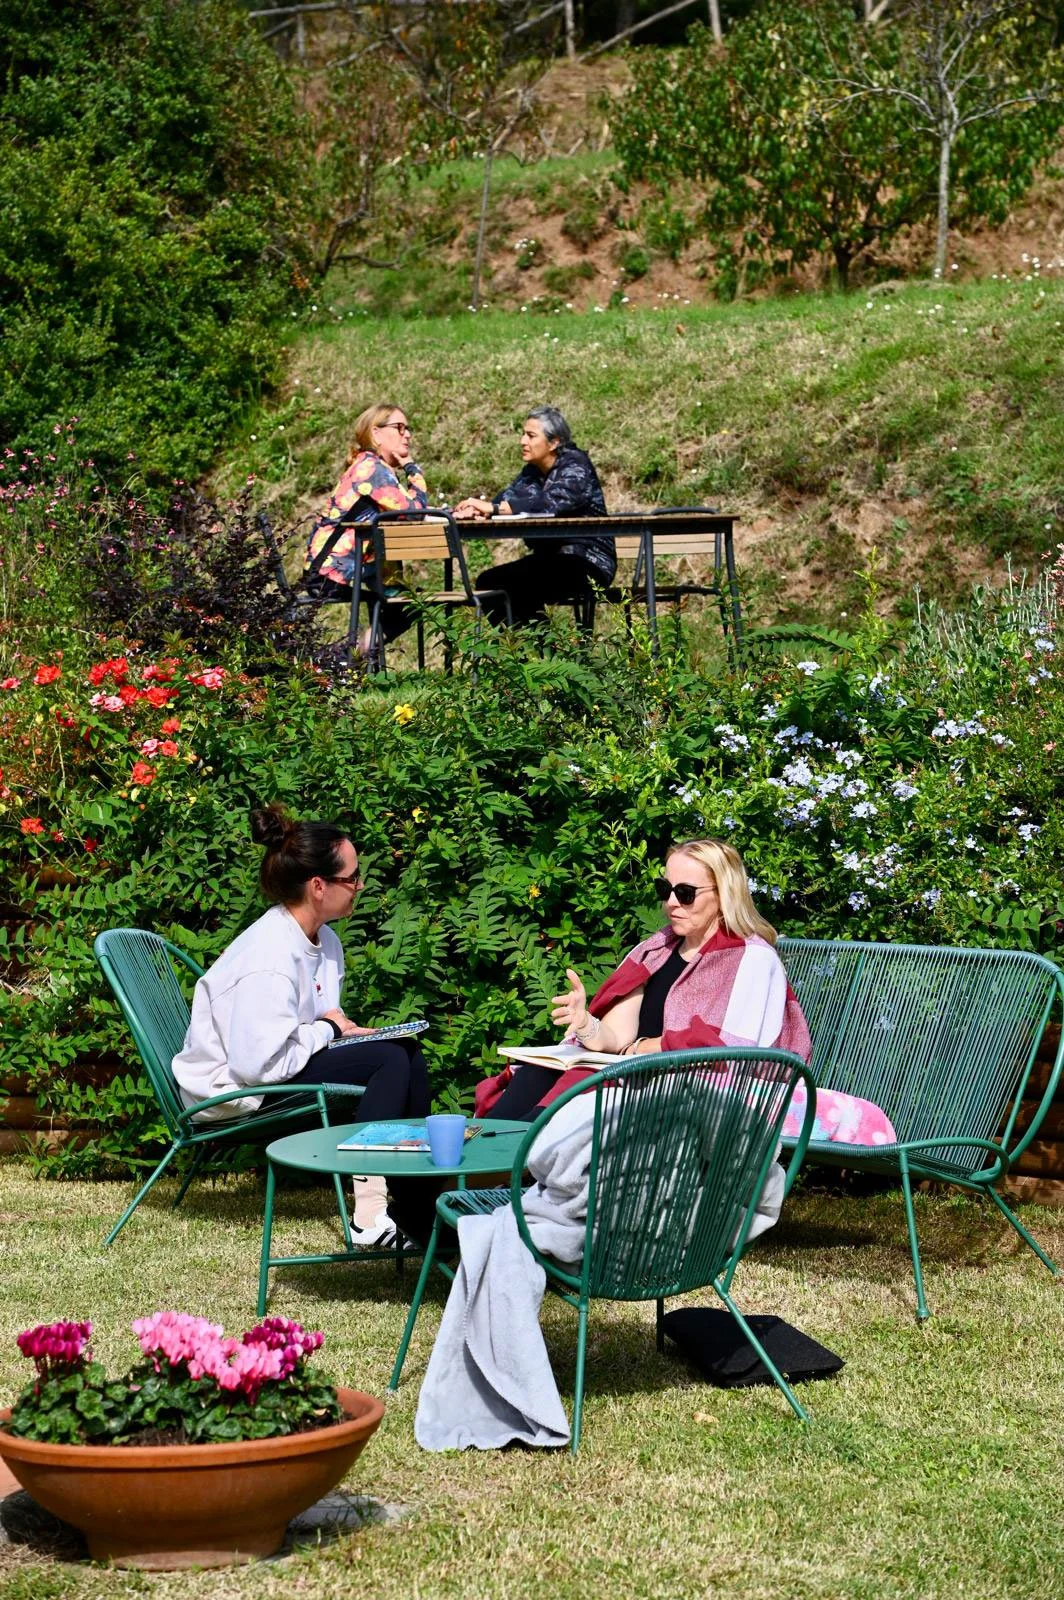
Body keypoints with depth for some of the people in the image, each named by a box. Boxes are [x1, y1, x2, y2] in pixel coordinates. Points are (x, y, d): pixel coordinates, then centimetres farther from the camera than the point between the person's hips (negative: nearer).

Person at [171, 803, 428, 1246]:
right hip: (232, 1093, -10)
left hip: (263, 1069, 10)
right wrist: (327, 1029, -17)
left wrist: (343, 1029, -2)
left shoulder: (322, 942, 5)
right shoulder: (270, 960, -26)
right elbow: (258, 1064, -30)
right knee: (392, 1059, -18)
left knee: (407, 1055, 1)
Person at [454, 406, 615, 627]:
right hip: (549, 559, 8)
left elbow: (550, 503, -29)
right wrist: (476, 509, -27)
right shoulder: (532, 472, 14)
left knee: (513, 586, -27)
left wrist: (492, 508, -36)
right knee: (488, 582, -7)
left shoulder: (575, 465, -11)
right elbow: (508, 497, -3)